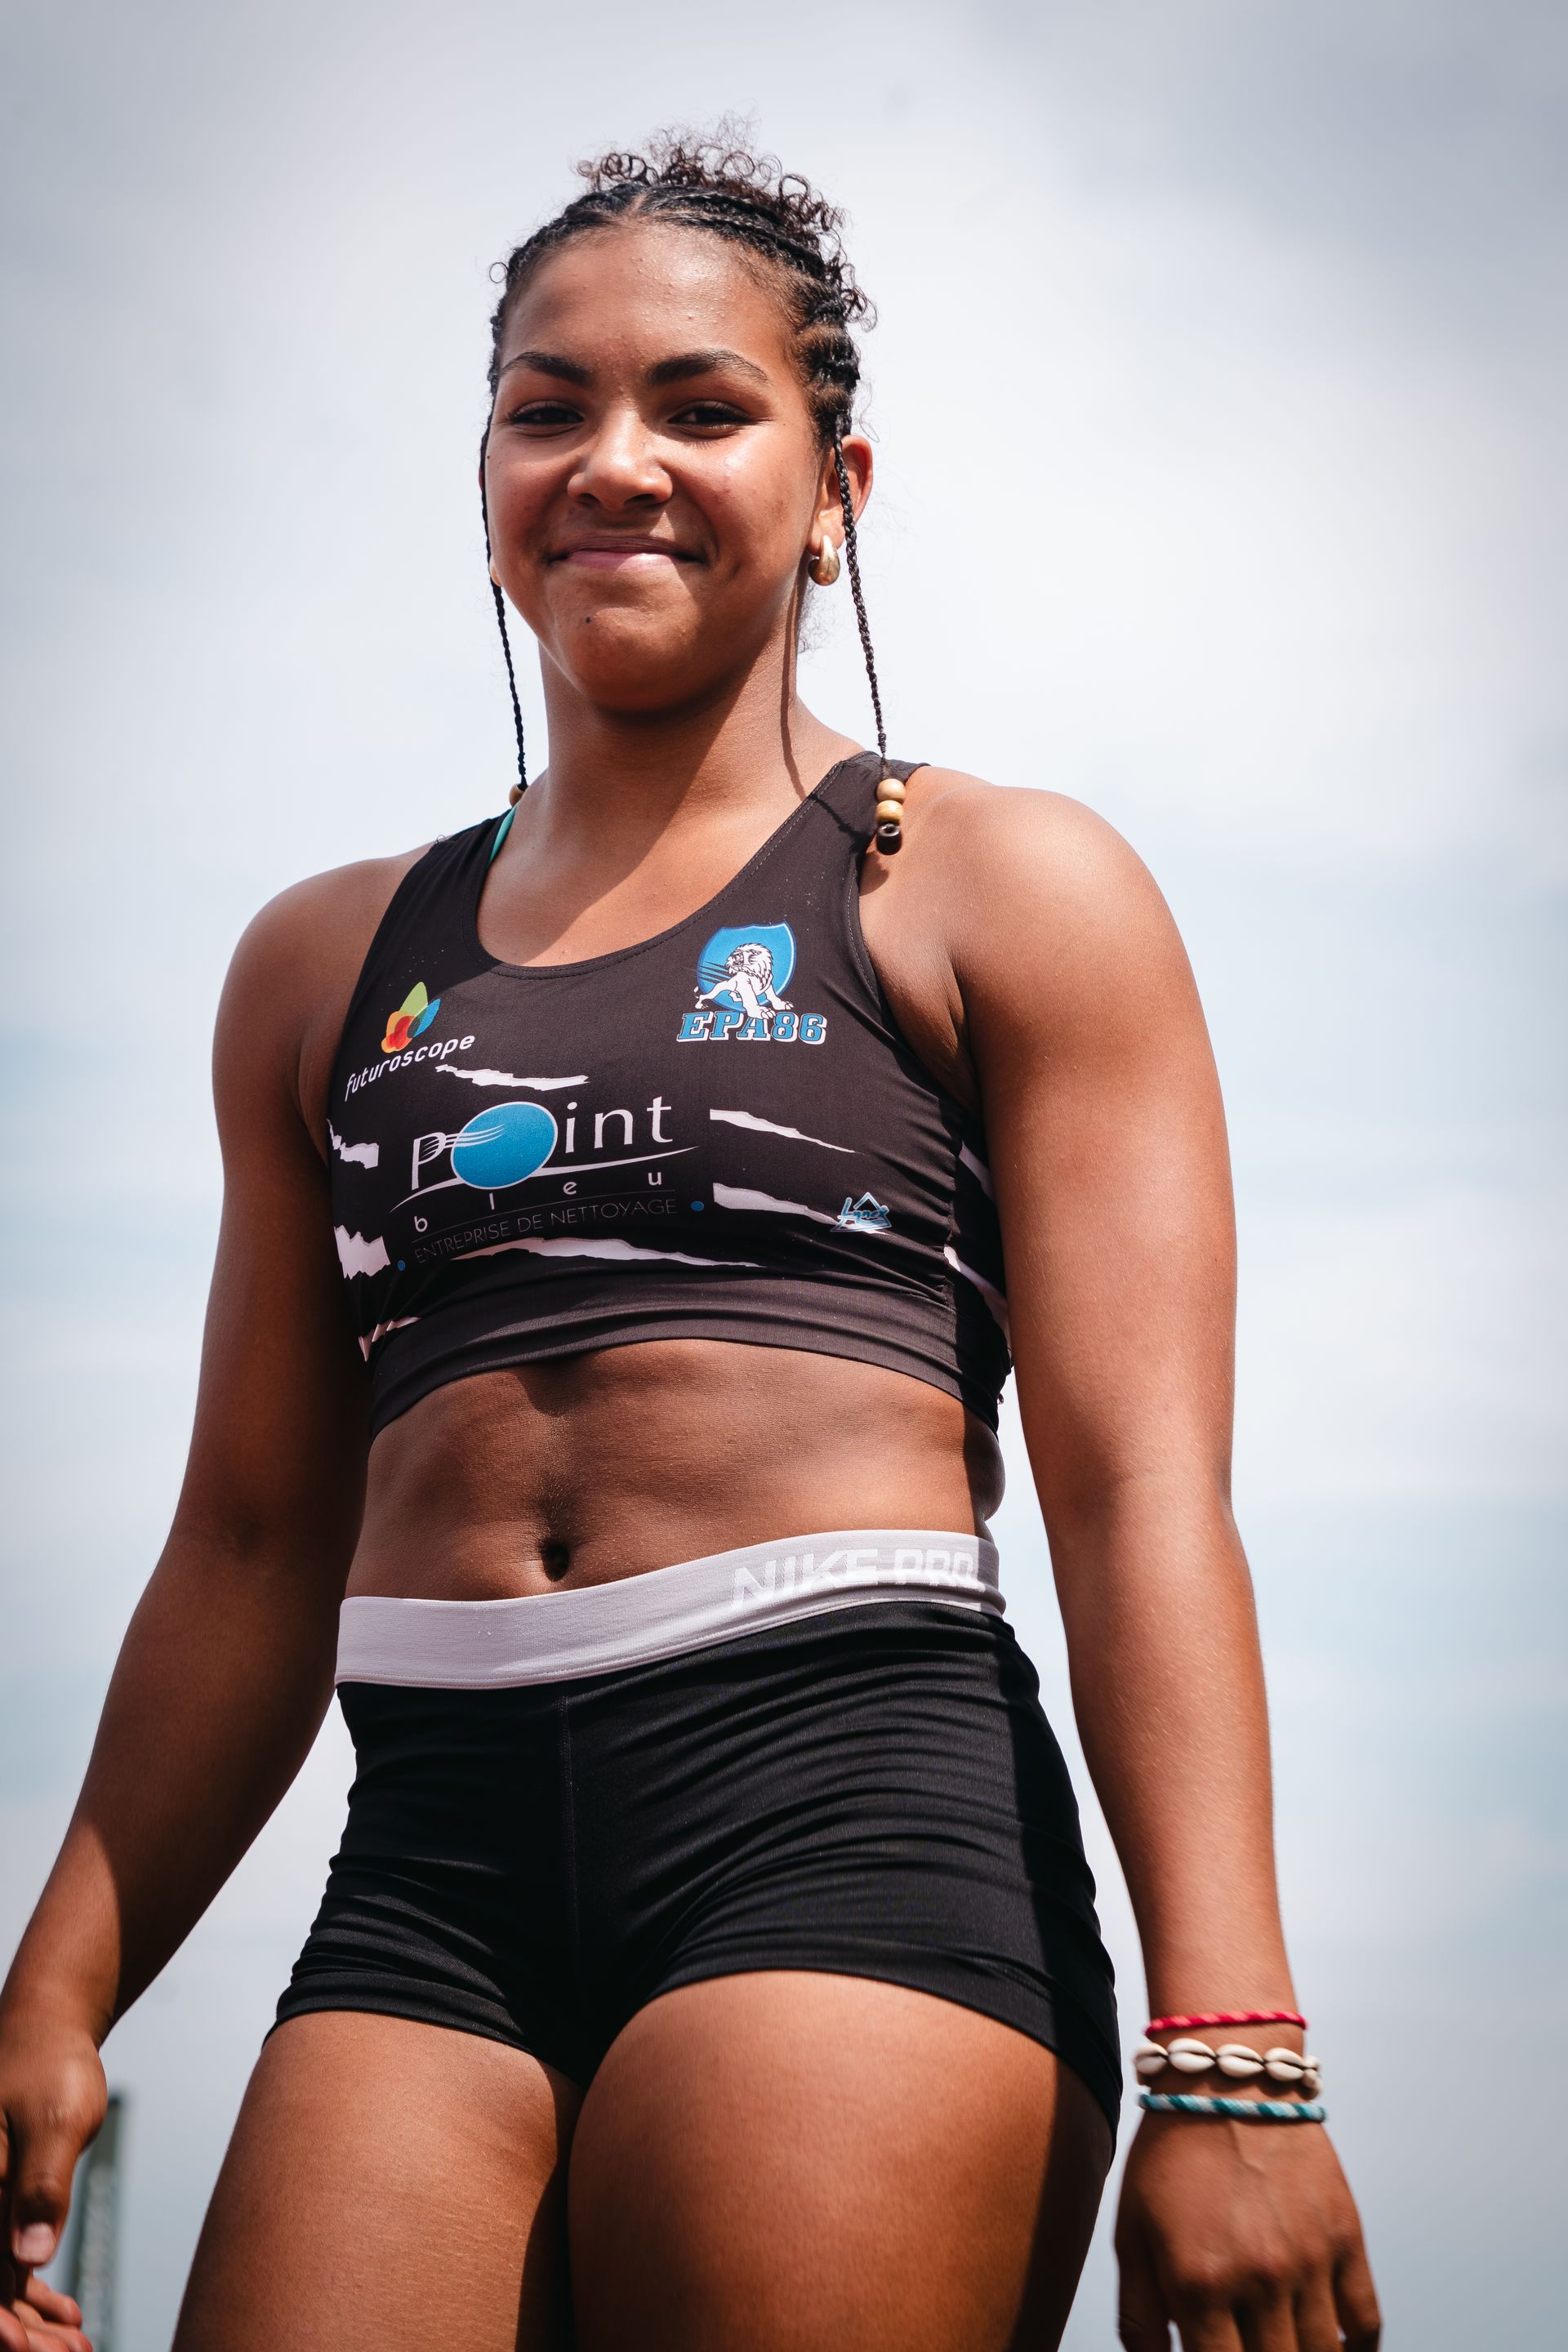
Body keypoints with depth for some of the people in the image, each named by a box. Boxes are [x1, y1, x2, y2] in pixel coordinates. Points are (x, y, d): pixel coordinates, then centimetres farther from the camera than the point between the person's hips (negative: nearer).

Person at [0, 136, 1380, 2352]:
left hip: (848, 1797, -3)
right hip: (427, 1862, 4)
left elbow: (1141, 1488, -2)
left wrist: (1228, 2059, -12)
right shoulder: (328, 963, 21)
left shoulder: (1006, 893, 8)